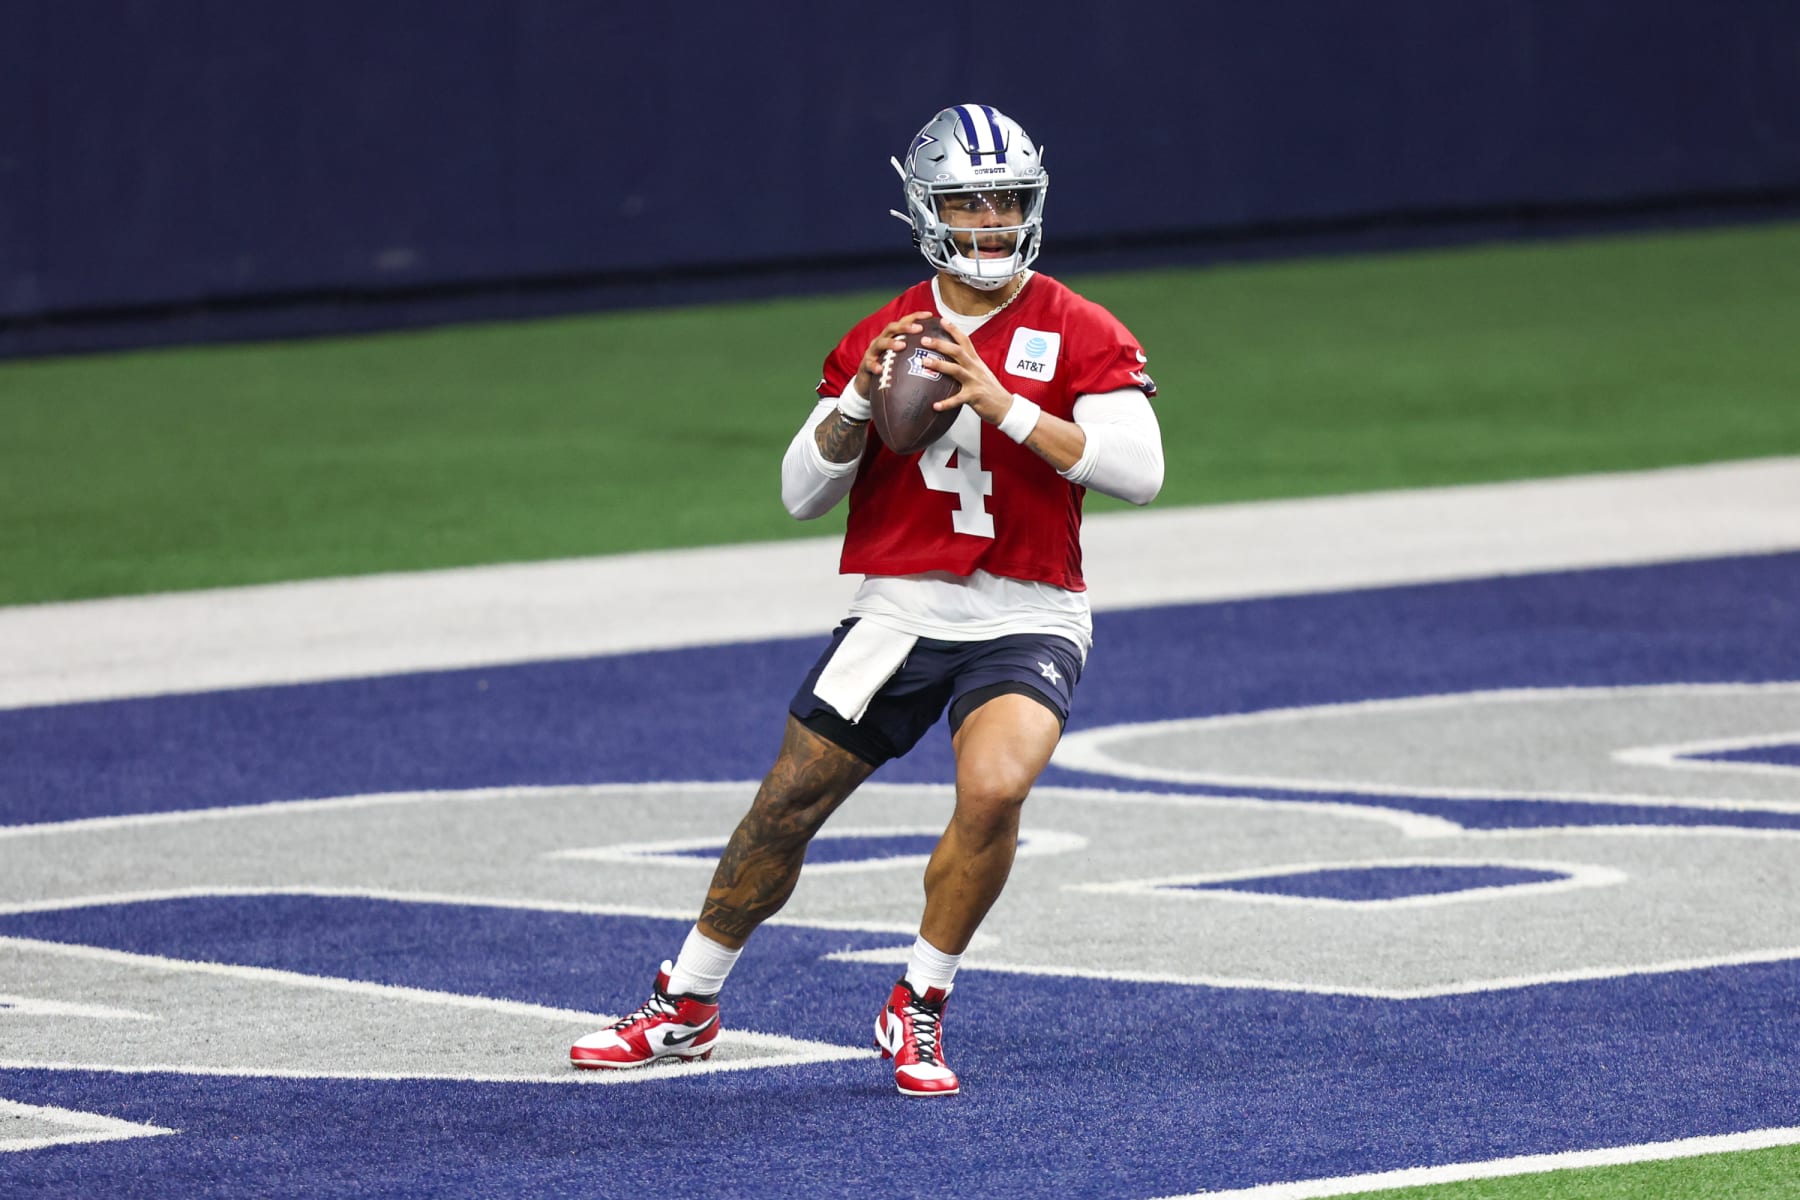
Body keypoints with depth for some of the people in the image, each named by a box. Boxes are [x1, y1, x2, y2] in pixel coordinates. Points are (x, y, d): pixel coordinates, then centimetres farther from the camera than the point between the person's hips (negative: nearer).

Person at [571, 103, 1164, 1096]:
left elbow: (1138, 471, -16)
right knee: (788, 803, 4)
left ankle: (918, 1010, -7)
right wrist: (858, 401, -12)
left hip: (1025, 622, -3)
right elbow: (802, 495, 6)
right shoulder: (882, 338, 7)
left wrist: (1005, 406, -22)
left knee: (994, 789, -28)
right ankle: (686, 1005, 24)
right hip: (900, 612, 3)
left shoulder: (1080, 335, -3)